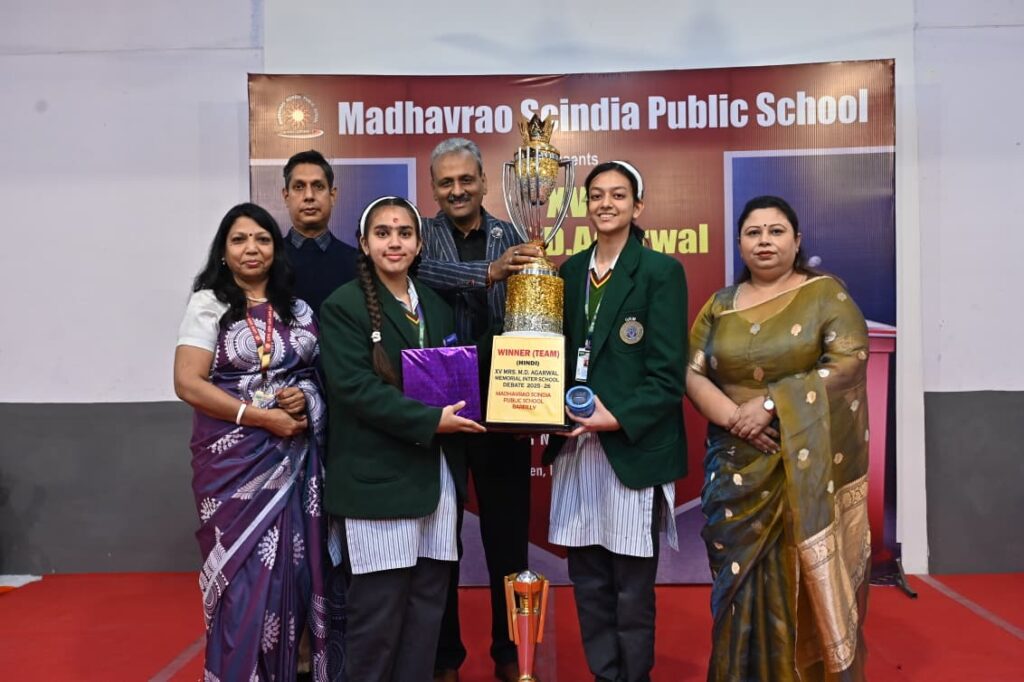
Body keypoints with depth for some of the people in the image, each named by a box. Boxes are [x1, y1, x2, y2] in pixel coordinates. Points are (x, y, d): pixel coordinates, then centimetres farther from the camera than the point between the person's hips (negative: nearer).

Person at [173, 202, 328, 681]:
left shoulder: (297, 307, 11)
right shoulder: (208, 304, -1)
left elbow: (323, 372, 16)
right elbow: (188, 383, -10)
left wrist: (306, 395, -7)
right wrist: (261, 416, -16)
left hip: (295, 456, 4)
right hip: (234, 457, -3)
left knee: (292, 567, 5)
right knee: (243, 574, -1)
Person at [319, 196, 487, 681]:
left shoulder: (437, 305, 15)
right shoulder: (343, 306, -4)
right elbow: (354, 386, -15)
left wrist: (461, 413, -5)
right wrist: (430, 420, -20)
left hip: (436, 472, 6)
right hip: (377, 476, -5)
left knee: (427, 599, 11)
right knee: (377, 607, 1)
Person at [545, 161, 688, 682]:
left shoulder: (661, 271, -3)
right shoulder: (571, 271, 13)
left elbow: (667, 372, -8)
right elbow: (561, 354, 14)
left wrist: (619, 418, -18)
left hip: (634, 446, -5)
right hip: (576, 445, 5)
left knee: (632, 588, 6)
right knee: (588, 581, 12)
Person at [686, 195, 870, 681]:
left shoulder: (825, 293, 1)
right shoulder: (720, 305, 9)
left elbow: (848, 361, -12)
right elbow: (691, 371, 3)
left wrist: (770, 403, -17)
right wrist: (733, 417, -15)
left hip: (810, 468, -2)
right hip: (739, 469, 3)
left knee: (806, 578, 3)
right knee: (744, 581, 6)